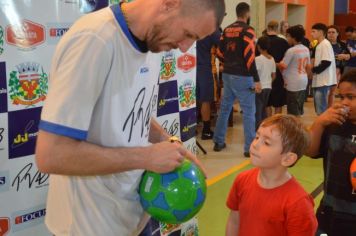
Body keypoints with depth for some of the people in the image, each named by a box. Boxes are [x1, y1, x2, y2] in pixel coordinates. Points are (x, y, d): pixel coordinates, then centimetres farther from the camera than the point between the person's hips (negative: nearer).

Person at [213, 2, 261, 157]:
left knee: (224, 108, 16)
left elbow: (220, 53, 11)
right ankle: (250, 148, -1)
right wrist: (256, 79, -16)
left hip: (227, 74, 7)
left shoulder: (227, 30, 9)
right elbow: (249, 56, -18)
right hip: (242, 76, -7)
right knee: (249, 111, -2)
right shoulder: (247, 30, -12)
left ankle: (218, 142, 23)